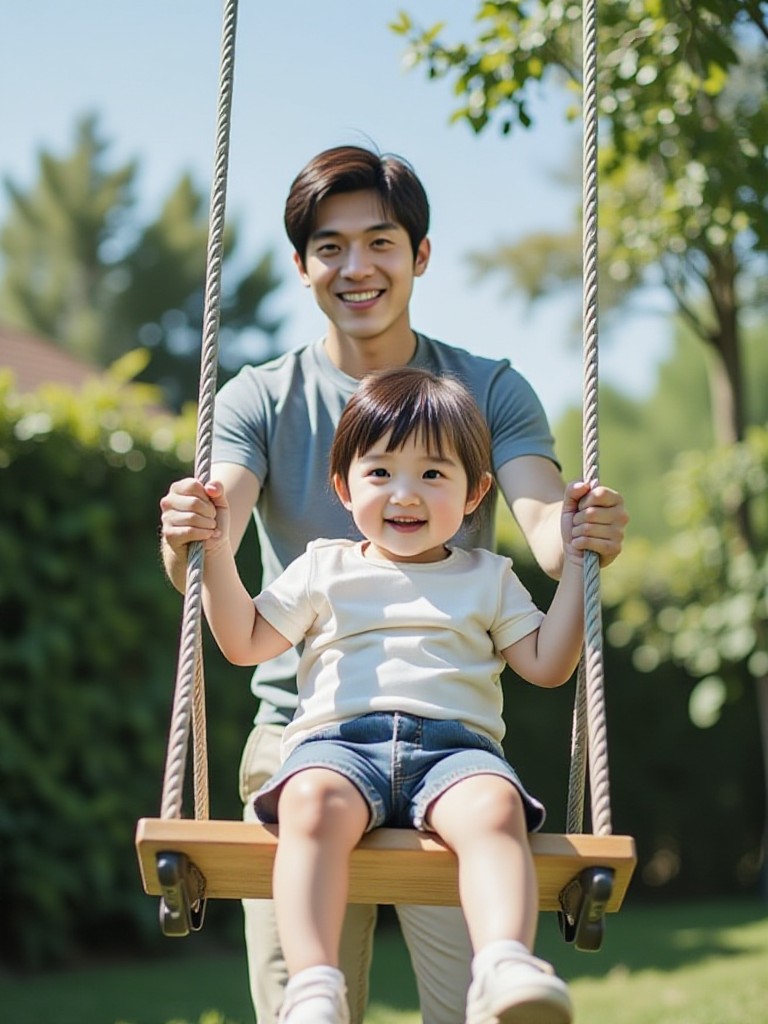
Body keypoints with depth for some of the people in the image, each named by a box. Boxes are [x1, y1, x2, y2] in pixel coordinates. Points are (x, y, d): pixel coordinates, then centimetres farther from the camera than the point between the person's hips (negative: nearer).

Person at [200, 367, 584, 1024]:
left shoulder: (488, 580, 26)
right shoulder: (325, 570, 26)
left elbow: (547, 664, 19)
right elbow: (245, 642, 24)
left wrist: (576, 562, 15)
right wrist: (217, 552, 14)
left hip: (456, 743, 0)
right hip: (338, 741, 0)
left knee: (493, 807, -37)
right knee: (313, 802, -38)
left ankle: (506, 970, -54)